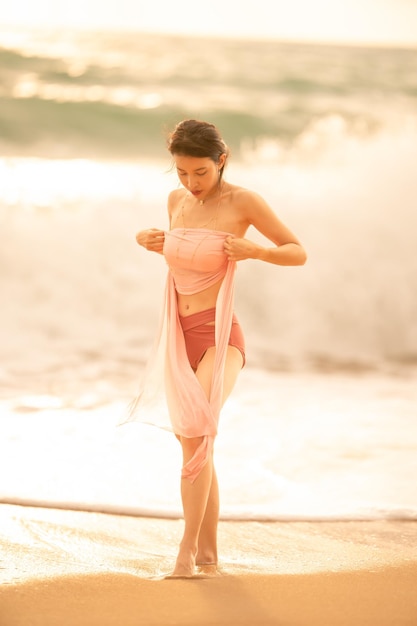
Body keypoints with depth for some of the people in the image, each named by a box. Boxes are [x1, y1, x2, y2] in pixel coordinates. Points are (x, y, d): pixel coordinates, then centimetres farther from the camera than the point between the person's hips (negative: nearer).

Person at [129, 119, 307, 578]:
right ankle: (208, 559, 20)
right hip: (180, 338, 6)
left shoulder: (243, 201, -7)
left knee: (195, 435, -27)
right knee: (197, 449, 11)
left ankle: (186, 552, -26)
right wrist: (150, 242, 6)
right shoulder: (178, 200, 9)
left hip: (220, 337, -6)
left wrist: (254, 251, -19)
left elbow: (298, 253, -1)